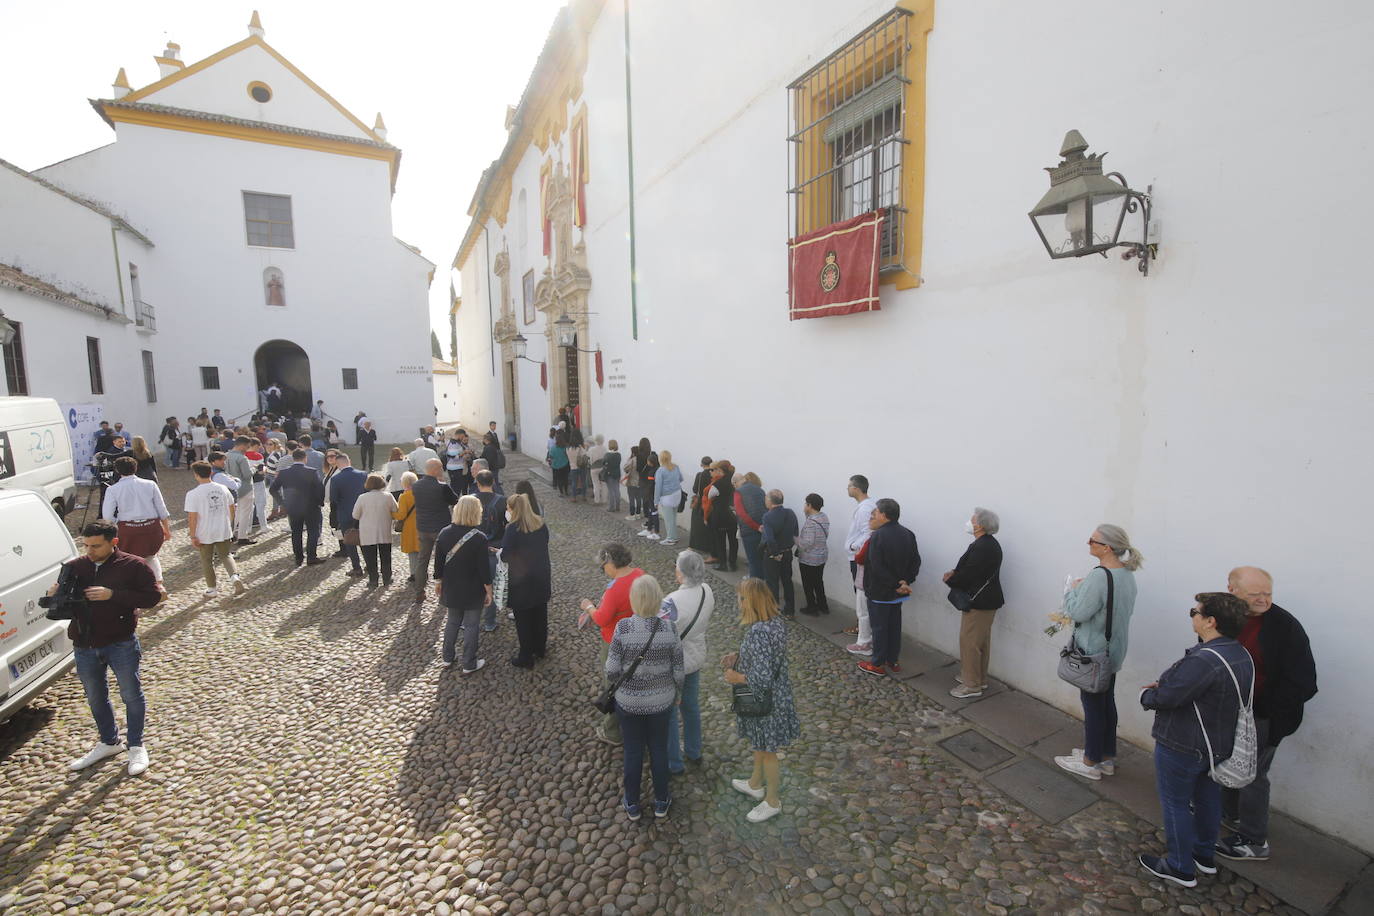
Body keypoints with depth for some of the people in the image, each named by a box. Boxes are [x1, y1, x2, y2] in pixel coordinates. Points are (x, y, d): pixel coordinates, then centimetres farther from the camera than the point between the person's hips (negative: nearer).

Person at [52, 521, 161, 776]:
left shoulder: (133, 566, -9)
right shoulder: (75, 567, 3)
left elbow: (152, 596, -14)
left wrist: (113, 594, -23)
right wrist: (55, 593, -11)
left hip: (121, 643, -5)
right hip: (85, 647, 5)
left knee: (131, 695, 5)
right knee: (95, 698, 19)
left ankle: (136, 747, 21)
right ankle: (109, 743, 38)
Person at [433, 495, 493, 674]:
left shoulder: (444, 533, -7)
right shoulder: (479, 538, -20)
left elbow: (438, 562, 1)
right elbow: (484, 567, -15)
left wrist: (438, 582, 16)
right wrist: (488, 590, -4)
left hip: (451, 589, 5)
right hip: (473, 591, -4)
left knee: (452, 621, 21)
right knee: (470, 625, 8)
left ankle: (447, 659, 32)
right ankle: (469, 664, 18)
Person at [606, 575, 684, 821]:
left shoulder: (623, 627, -22)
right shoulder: (668, 629, -18)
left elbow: (612, 670, -16)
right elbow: (678, 671, -8)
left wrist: (615, 681, 8)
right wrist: (676, 694, 11)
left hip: (629, 701, -1)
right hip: (661, 701, 1)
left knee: (633, 751, 19)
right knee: (659, 749, 21)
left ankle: (632, 805, 38)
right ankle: (661, 802, 40)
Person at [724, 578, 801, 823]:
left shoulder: (758, 632, -34)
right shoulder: (775, 621, -6)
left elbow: (763, 679, -34)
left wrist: (736, 678, -18)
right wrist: (738, 656, 1)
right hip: (776, 695, 9)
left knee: (767, 752, 14)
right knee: (759, 745, 29)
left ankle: (772, 802, 36)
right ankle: (756, 784, 51)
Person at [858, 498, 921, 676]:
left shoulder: (877, 536, -22)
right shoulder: (908, 534, 2)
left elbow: (877, 568, -25)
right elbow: (916, 561, 1)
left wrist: (895, 585, -17)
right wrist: (906, 581, -6)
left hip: (879, 592, -7)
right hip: (898, 593, 7)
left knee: (879, 627, 5)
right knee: (895, 626, 17)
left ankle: (877, 664, 17)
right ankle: (893, 661, 27)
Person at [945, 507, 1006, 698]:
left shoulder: (982, 547, -25)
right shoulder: (989, 543, 10)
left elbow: (968, 575, -24)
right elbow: (970, 568, 14)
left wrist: (949, 579, -7)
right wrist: (954, 572, -1)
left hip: (978, 602, -11)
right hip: (985, 600, 11)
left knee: (969, 642, -2)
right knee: (981, 642, 19)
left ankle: (972, 685, 7)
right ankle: (980, 678, 32)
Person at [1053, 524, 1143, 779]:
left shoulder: (1099, 576, -27)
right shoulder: (1127, 574, 4)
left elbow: (1078, 612, -23)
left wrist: (1073, 589, -8)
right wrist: (1084, 589, 8)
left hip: (1094, 653, -9)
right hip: (1114, 651, 9)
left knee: (1092, 705, 5)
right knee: (1107, 703, 19)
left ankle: (1091, 762, 19)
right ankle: (1107, 757, 33)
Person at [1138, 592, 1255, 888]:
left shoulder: (1204, 661, -33)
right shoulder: (1242, 655, 0)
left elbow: (1165, 697, -28)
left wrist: (1147, 694, -7)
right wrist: (1163, 685, 0)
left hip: (1182, 747, -9)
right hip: (1219, 745, 9)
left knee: (1176, 804, 10)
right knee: (1208, 798, 25)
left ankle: (1181, 869, 25)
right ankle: (1205, 856, 44)